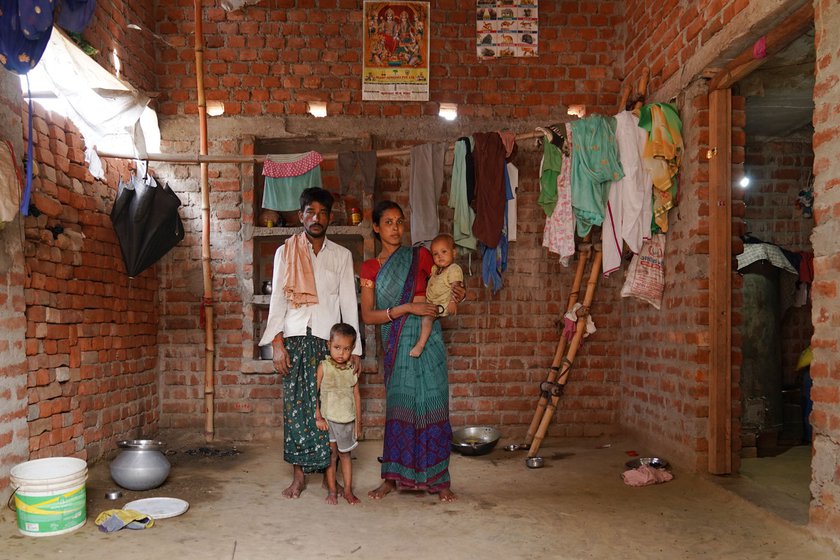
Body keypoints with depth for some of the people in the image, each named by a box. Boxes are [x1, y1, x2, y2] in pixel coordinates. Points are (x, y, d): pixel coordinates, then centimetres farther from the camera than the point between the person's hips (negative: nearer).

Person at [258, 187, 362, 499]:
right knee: (295, 406, 1)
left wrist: (355, 349, 2)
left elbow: (349, 303, 7)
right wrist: (277, 343, -6)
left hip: (329, 341, 0)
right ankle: (298, 475, 12)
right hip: (295, 338, 0)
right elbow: (277, 299, 4)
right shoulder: (285, 252, 9)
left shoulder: (341, 255, 10)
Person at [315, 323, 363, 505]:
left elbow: (356, 395, 6)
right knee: (331, 455, 4)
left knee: (345, 455, 11)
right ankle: (331, 491, 15)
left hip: (348, 420, 3)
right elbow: (313, 392, -8)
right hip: (328, 419, -2)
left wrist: (358, 421, 7)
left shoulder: (352, 369, 1)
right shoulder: (323, 367, -8)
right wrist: (318, 417, -12)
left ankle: (348, 490, 20)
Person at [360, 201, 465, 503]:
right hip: (396, 345, 1)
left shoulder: (420, 256, 4)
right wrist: (407, 308, -15)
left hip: (427, 340, -1)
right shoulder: (370, 268, 5)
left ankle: (437, 479, 9)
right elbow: (368, 315, -3)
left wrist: (458, 294, -9)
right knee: (398, 407, 4)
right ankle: (392, 477, 16)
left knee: (431, 406, 0)